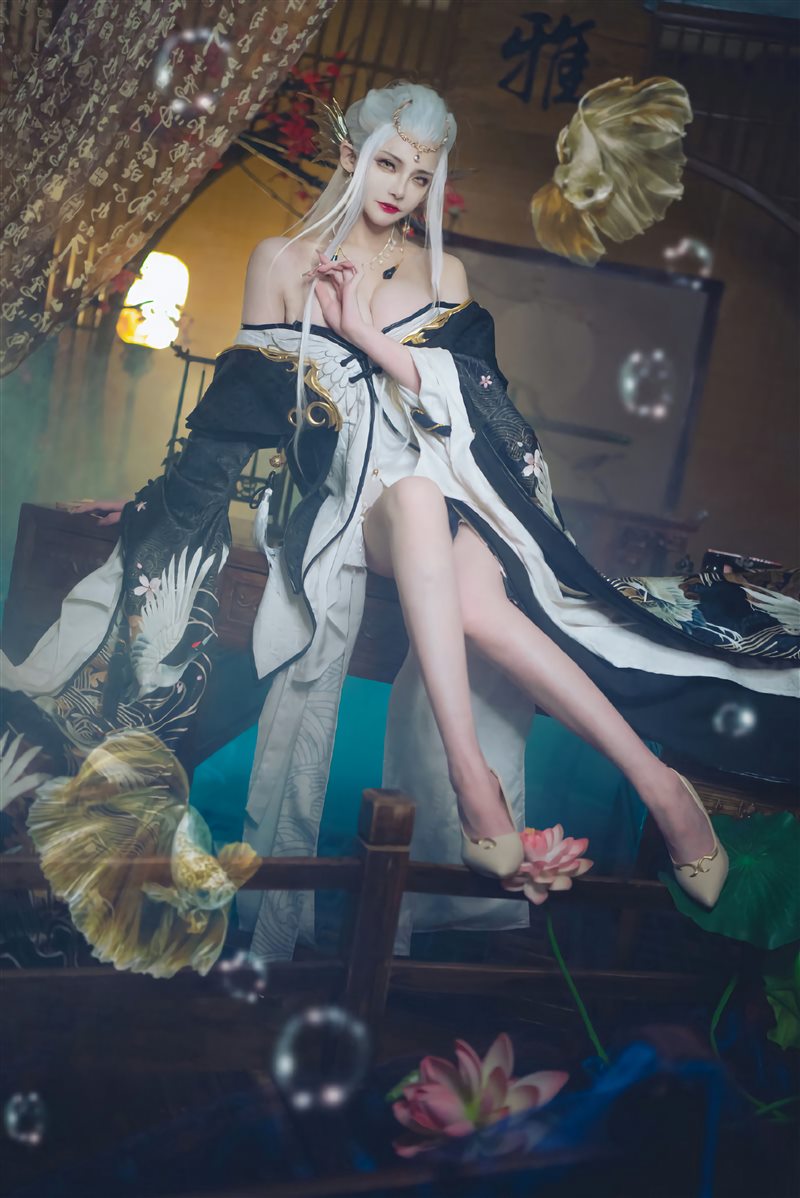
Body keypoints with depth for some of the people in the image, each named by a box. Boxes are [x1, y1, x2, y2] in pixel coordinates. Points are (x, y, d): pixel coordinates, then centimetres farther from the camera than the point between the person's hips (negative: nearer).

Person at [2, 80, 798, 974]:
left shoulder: (442, 277, 17)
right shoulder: (283, 262, 14)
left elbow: (471, 398, 5)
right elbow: (245, 402, 15)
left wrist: (370, 338, -6)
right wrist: (167, 492, 14)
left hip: (451, 481, 1)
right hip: (352, 487, -1)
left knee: (474, 602, -36)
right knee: (416, 496, -40)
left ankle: (653, 779, -32)